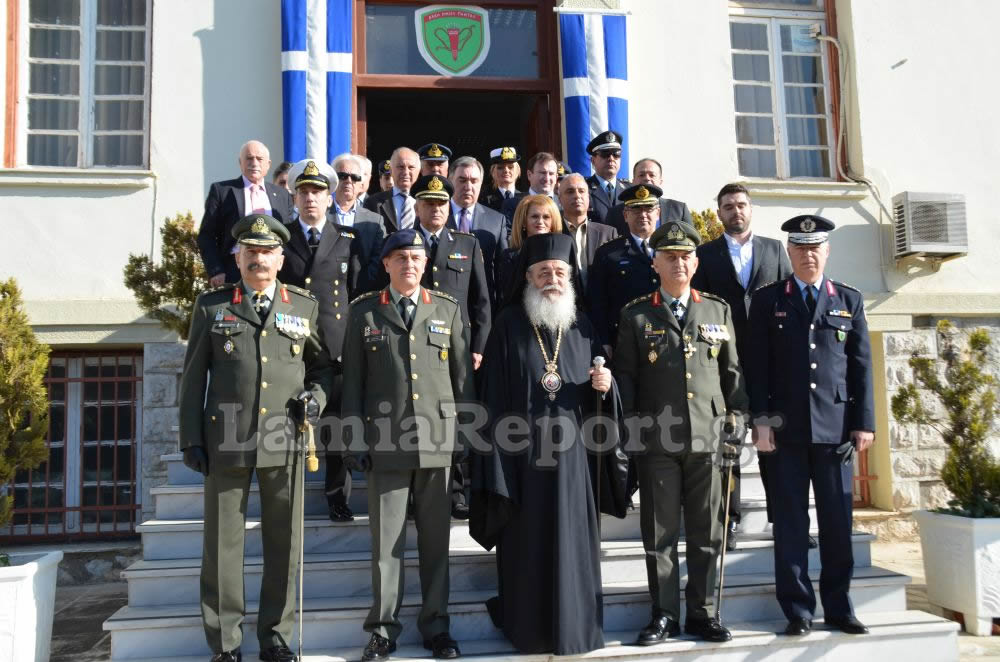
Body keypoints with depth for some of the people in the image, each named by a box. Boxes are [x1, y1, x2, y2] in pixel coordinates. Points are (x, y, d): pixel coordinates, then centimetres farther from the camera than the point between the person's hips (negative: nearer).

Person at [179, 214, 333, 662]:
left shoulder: (304, 307, 9)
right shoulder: (211, 306, 7)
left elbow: (322, 365, 18)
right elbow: (194, 376, 6)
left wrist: (317, 395, -3)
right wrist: (191, 439, 2)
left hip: (285, 442, 1)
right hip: (227, 441, 0)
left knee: (284, 545, 7)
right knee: (223, 545, 6)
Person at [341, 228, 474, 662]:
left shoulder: (448, 310, 10)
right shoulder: (364, 312, 7)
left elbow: (463, 375, 9)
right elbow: (353, 379, 5)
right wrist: (355, 437, 0)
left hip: (438, 439, 1)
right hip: (385, 440, -1)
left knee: (436, 538, 8)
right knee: (386, 540, 5)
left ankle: (436, 626, 22)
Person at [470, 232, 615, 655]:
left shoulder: (582, 327, 8)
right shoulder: (509, 325, -3)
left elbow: (594, 396, 16)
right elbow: (494, 396, -5)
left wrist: (602, 386, -9)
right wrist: (496, 463, -9)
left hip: (570, 453, 3)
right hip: (522, 452, -3)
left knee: (571, 539, 9)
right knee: (526, 543, 6)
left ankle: (572, 625, 25)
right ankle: (525, 627, 22)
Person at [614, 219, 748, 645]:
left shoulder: (718, 311, 12)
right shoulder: (636, 315, 6)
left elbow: (732, 370, 13)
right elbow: (624, 374, 5)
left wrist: (737, 416, 5)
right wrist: (631, 421, -3)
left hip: (708, 436, 2)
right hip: (656, 439, -1)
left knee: (706, 531, 8)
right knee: (660, 532, 5)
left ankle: (702, 613, 22)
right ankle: (664, 615, 17)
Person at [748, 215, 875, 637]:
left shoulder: (849, 300, 11)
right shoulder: (767, 300, 6)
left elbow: (862, 365, 8)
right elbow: (758, 365, 2)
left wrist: (864, 422, 2)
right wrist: (760, 420, -5)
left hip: (836, 425, 2)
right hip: (786, 428, -1)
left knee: (837, 519, 7)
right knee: (790, 520, 3)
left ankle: (838, 606, 20)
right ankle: (797, 609, 13)